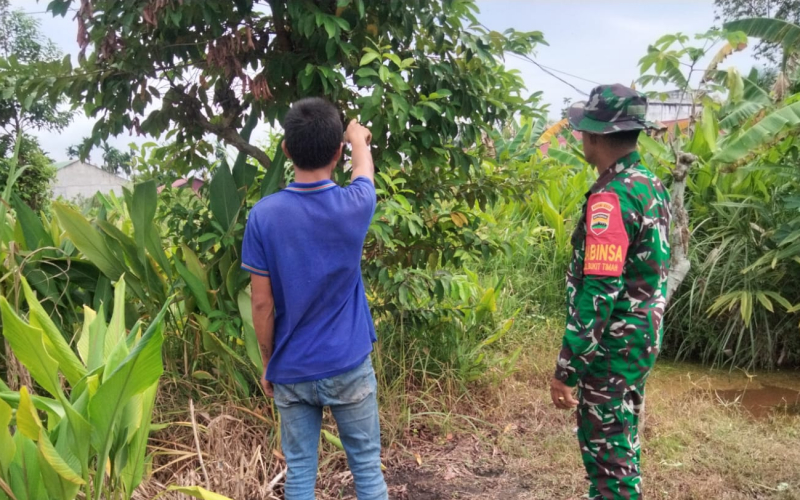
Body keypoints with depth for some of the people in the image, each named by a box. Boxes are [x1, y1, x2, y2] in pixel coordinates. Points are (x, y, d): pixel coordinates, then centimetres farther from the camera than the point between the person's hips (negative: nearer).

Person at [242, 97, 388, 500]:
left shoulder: (264, 215, -12)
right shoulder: (353, 206, -11)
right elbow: (365, 175, 15)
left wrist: (268, 365, 7)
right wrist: (359, 138, 37)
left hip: (291, 371, 1)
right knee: (366, 465, 12)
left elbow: (262, 305, -8)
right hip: (348, 367, 0)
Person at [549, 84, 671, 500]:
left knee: (607, 451, 5)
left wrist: (566, 370, -21)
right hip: (640, 338, 9)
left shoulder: (610, 198, -23)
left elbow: (597, 293, -27)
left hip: (613, 347, -9)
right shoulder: (652, 186, 7)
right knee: (620, 443, 22)